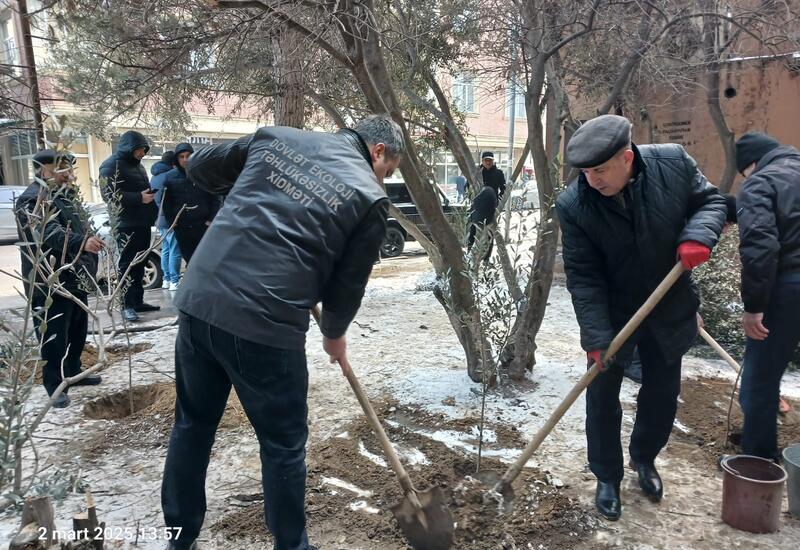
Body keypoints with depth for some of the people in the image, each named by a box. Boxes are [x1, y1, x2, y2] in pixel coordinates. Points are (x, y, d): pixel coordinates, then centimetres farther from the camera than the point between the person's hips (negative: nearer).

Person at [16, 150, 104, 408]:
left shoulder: (65, 194, 15)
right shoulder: (33, 200, -16)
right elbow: (51, 233, -34)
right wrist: (82, 243, -49)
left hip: (76, 278, 10)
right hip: (50, 284, -9)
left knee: (78, 331, 18)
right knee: (54, 336, -1)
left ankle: (73, 372, 34)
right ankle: (54, 385, 11)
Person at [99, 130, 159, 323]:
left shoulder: (137, 165, 20)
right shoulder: (112, 165, -7)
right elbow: (109, 194, -17)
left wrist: (150, 194, 11)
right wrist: (139, 198, -23)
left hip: (142, 223, 8)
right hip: (126, 225, -8)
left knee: (139, 264, 11)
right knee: (127, 265, -5)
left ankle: (138, 301, 17)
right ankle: (127, 305, -2)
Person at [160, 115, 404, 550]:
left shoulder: (275, 136, 13)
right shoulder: (369, 197, 1)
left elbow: (199, 167, 21)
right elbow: (348, 283, 6)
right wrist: (335, 334, 24)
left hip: (198, 299, 6)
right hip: (265, 324, -5)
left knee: (193, 423, 23)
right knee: (284, 443, 14)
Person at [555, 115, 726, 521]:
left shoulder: (673, 162, -17)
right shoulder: (573, 205, -22)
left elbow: (710, 200, -1)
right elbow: (583, 276, -20)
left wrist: (698, 234, -23)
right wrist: (596, 335, -25)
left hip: (668, 311, 3)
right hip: (610, 315, -2)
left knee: (663, 395, 16)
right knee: (603, 399, 6)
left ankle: (644, 457, 44)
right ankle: (607, 478, 29)